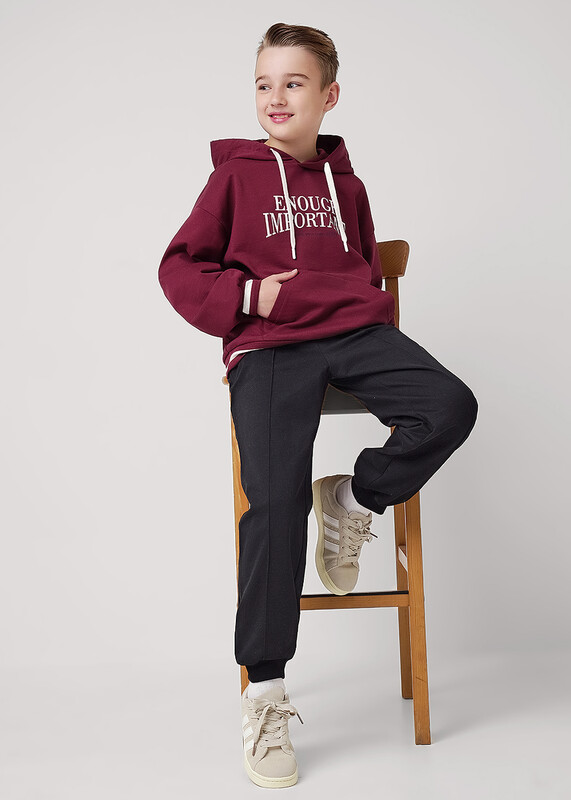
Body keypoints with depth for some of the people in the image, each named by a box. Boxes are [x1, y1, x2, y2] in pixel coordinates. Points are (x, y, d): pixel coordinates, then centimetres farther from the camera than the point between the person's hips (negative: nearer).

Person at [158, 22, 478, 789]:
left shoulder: (345, 182, 20)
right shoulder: (236, 174, 11)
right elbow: (179, 267, 10)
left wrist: (373, 310, 9)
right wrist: (246, 297, -6)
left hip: (354, 331, 4)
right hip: (268, 349, -3)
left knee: (451, 407, -25)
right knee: (277, 499, -22)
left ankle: (353, 499, 1)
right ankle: (265, 692, -11)